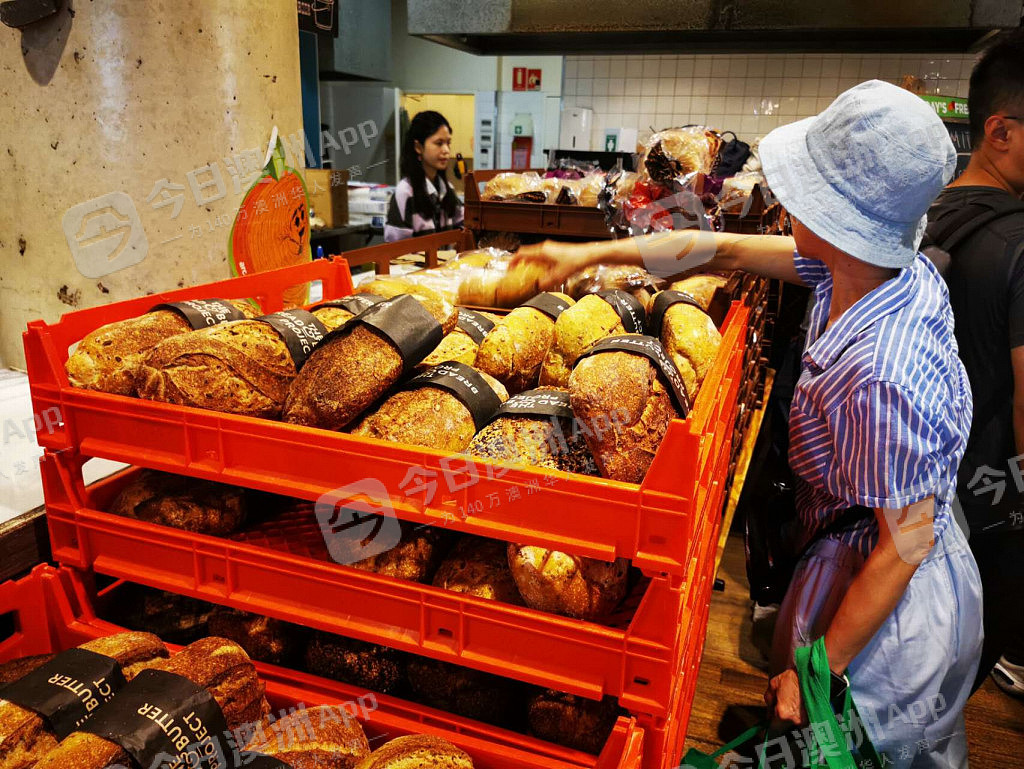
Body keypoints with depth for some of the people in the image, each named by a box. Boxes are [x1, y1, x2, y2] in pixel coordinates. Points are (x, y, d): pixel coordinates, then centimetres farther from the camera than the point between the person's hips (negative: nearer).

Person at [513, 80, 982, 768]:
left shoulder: (879, 376, -38)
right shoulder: (900, 268, -10)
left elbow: (908, 541, -28)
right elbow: (726, 250, -5)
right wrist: (594, 252, -1)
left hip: (885, 597, -8)